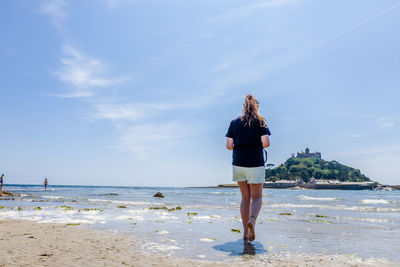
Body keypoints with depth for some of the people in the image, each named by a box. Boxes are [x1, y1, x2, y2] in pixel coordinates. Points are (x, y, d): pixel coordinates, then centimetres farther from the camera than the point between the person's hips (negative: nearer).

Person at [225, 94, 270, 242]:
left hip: (238, 163, 3)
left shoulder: (235, 122, 6)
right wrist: (259, 147, 10)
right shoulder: (260, 121, 0)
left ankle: (245, 232, 11)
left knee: (245, 198, 12)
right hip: (255, 163, -2)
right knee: (257, 197, 7)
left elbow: (229, 145, 0)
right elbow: (266, 143, -11)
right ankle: (252, 220, -22)